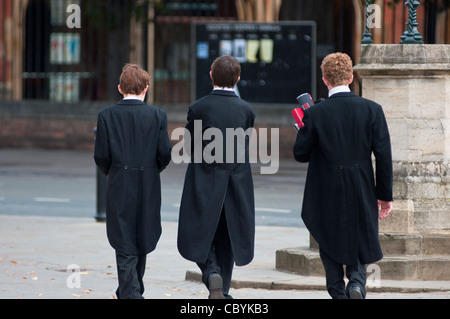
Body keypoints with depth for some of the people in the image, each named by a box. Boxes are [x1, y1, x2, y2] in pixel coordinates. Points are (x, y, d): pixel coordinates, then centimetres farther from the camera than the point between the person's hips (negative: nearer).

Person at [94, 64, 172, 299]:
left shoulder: (107, 116, -4)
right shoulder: (157, 115, -4)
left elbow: (101, 155, -6)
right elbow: (165, 153, -6)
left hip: (119, 189, -1)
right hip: (149, 189, 1)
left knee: (125, 247, 0)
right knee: (142, 244, 17)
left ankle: (130, 294, -11)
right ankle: (131, 292, 28)